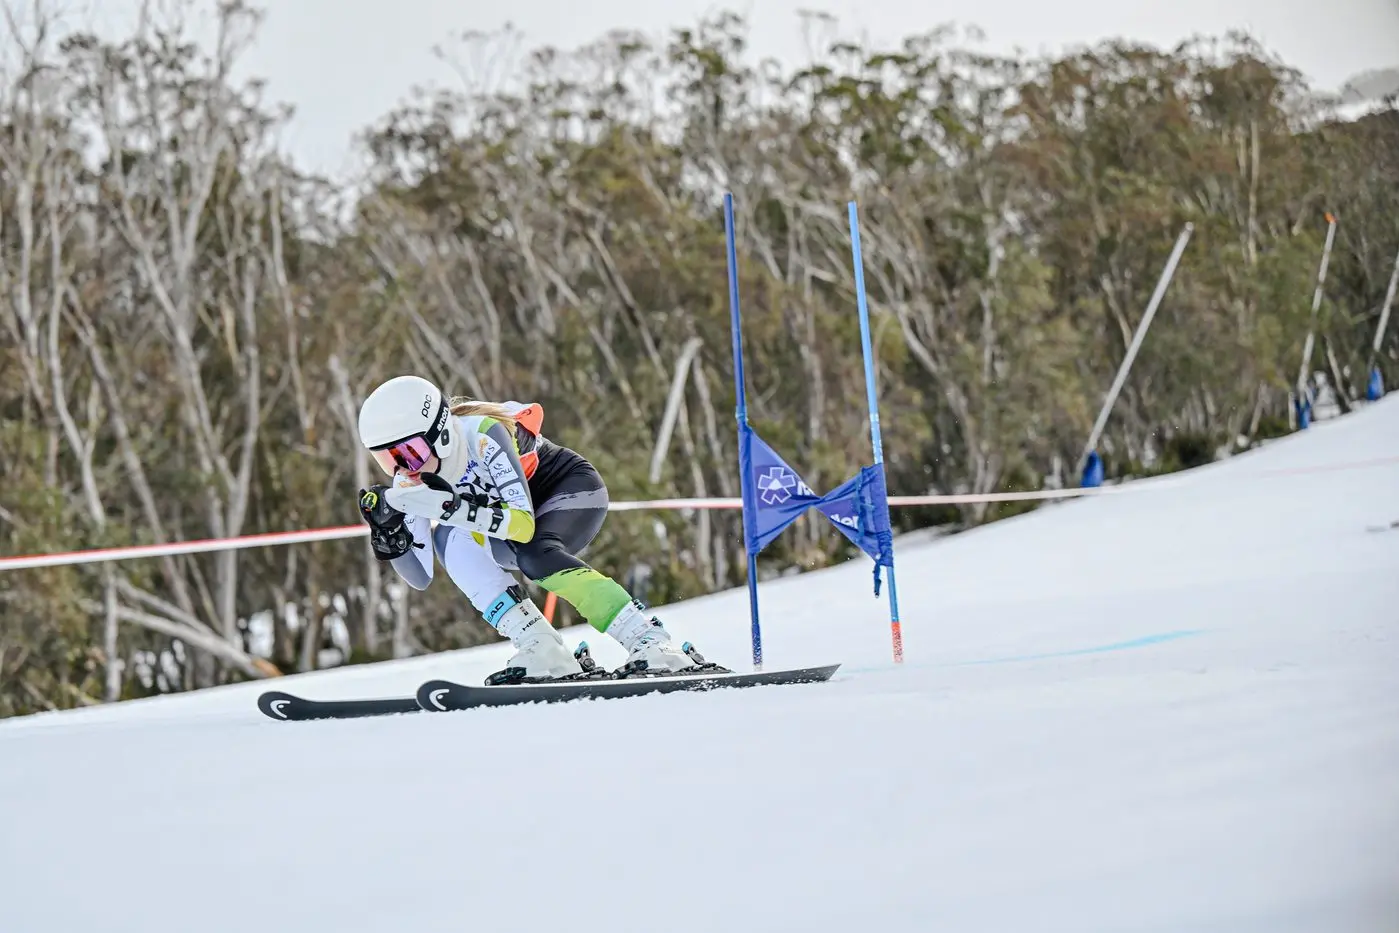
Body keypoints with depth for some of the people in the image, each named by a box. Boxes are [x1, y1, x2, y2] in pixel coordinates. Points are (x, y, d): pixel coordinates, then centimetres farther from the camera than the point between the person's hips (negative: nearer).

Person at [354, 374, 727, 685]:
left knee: (533, 553, -36)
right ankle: (545, 654, -26)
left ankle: (656, 645, -36)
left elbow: (523, 524, -40)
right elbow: (421, 576, -11)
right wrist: (386, 530, -29)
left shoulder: (482, 434, -33)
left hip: (574, 488, -7)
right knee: (447, 539, -22)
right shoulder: (408, 480, -14)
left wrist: (445, 505, -46)